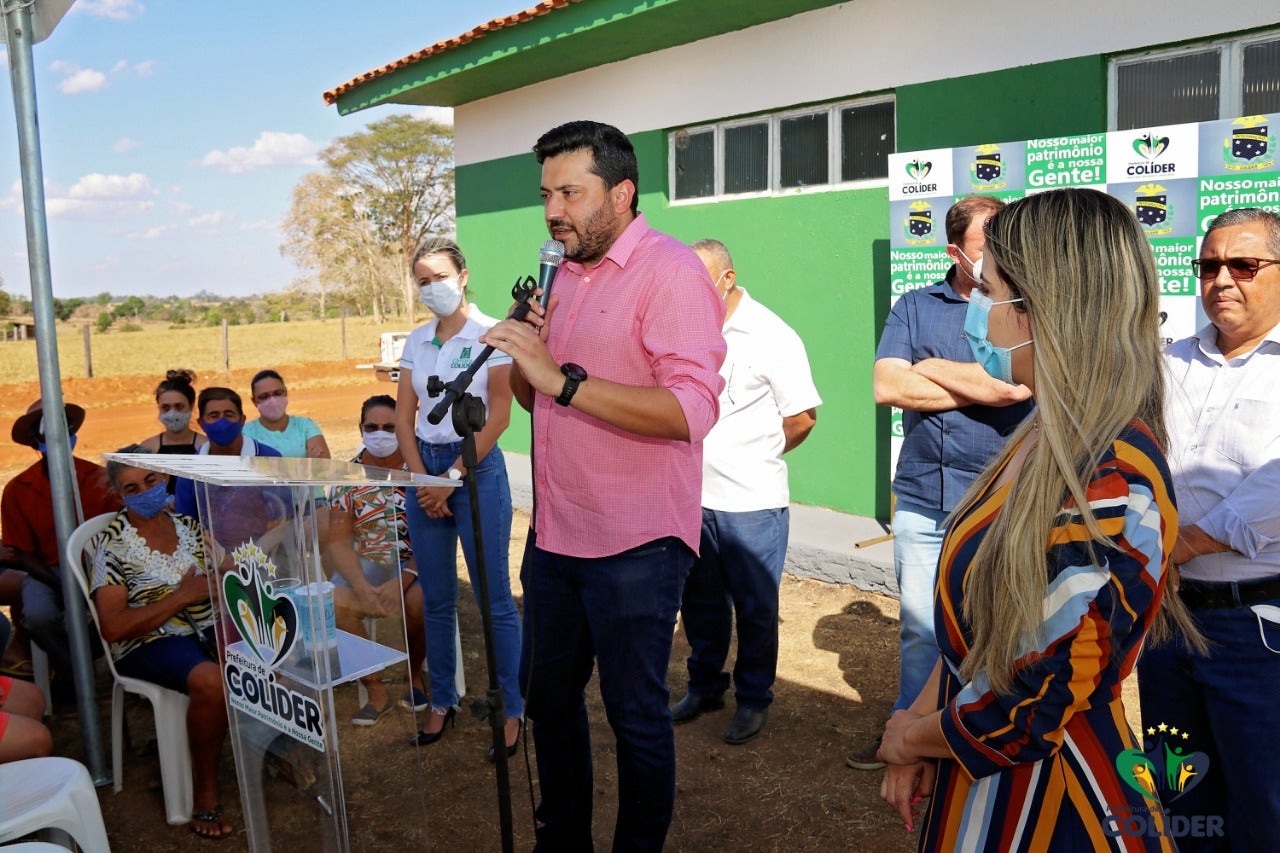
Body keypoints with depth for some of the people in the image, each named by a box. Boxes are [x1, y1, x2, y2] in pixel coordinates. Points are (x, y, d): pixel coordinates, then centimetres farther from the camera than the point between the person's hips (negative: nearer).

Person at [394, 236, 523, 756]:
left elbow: (498, 416, -11)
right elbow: (404, 416, 8)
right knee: (436, 598, 12)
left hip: (476, 467, -5)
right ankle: (442, 702, 26)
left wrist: (452, 477, -12)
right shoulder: (416, 341, 10)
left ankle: (511, 709, 11)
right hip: (424, 467, 5)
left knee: (494, 597, -1)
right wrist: (422, 479, -4)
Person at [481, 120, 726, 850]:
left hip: (634, 546, -8)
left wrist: (562, 378, -29)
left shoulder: (671, 272, -13)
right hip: (554, 534, 8)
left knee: (635, 713, 7)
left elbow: (693, 409, -26)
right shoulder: (564, 274, 12)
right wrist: (523, 355, -3)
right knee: (548, 696, 20)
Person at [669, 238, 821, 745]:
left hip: (751, 502, -5)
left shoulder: (770, 336, -9)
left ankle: (753, 701, 26)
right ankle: (704, 687, 36)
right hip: (692, 498, 5)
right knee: (700, 602, 18)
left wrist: (753, 457, 4)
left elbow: (802, 418, -7)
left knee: (755, 609, 9)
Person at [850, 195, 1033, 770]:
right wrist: (984, 387, -9)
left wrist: (934, 369, -6)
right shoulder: (914, 307, 7)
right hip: (922, 501, 3)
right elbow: (886, 386, -7)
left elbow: (1019, 384, -16)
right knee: (919, 629, 14)